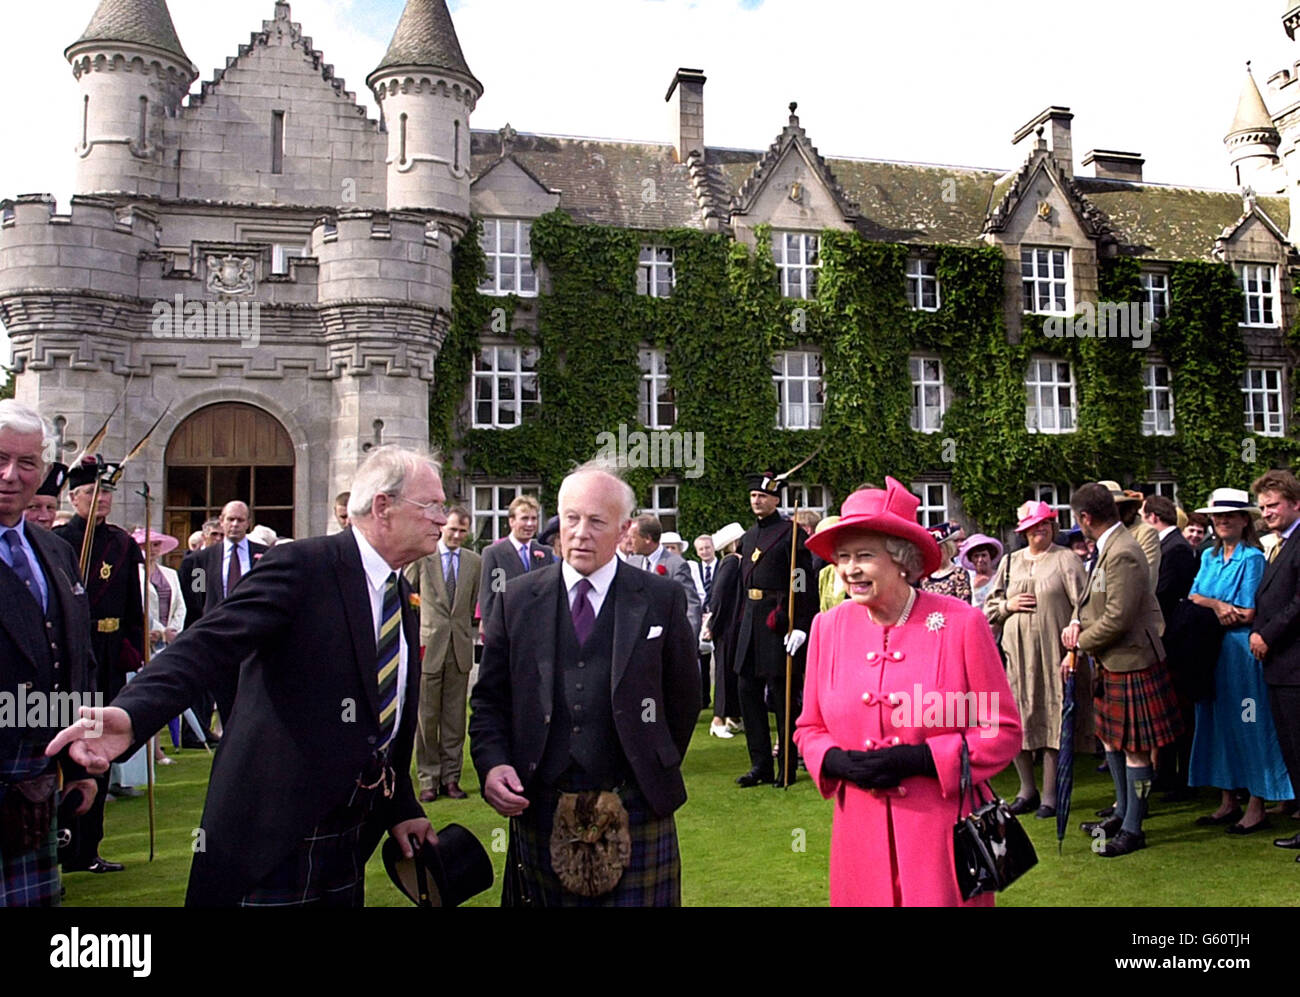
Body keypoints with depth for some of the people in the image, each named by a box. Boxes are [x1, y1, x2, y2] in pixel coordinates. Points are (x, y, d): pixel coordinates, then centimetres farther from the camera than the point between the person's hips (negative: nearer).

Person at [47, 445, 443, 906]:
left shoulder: (406, 599, 10)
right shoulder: (301, 566, -13)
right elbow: (210, 644, -26)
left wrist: (401, 809, 20)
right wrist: (133, 713, -42)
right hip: (275, 830, -7)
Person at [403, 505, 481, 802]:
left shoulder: (474, 562, 9)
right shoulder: (421, 556, 1)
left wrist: (465, 632, 10)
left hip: (460, 647, 3)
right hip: (428, 645, -2)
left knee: (455, 718, 6)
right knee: (426, 716, 1)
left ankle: (451, 778, 15)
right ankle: (428, 779, 11)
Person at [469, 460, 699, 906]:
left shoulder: (662, 598, 1)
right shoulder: (517, 599, 5)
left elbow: (684, 697, 8)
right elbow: (489, 698, 7)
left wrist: (657, 771, 9)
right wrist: (491, 764, -8)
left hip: (633, 812, -1)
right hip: (540, 809, 2)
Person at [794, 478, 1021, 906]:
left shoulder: (961, 622, -9)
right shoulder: (828, 627, 1)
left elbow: (1003, 730, -4)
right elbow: (809, 728, 11)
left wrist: (920, 758, -16)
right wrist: (838, 762, -11)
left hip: (941, 834, -2)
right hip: (860, 833, 3)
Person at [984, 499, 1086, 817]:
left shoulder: (1066, 559, 2)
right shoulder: (1010, 562, 14)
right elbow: (989, 607, 18)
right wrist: (1009, 605, -2)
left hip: (1053, 653, -4)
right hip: (1017, 653, 4)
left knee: (1052, 719, -1)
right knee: (1017, 721, 4)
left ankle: (1050, 795, 10)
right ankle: (1027, 790, 20)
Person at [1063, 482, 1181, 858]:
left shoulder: (1123, 554, -23)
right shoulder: (1108, 547, 8)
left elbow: (1117, 618, -25)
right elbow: (1091, 596, 18)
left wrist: (1080, 642, -11)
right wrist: (1077, 620, -1)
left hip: (1131, 662, -10)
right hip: (1113, 662, 10)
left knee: (1134, 748, 1)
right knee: (1111, 738, 20)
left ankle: (1132, 830, 12)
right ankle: (1122, 813, 34)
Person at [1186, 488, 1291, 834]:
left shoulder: (1252, 558, -9)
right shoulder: (1209, 557, 12)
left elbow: (1247, 614, -13)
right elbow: (1193, 598, 3)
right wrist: (1216, 605, -15)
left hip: (1241, 650, -7)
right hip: (1211, 651, 7)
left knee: (1247, 725, -2)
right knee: (1217, 722, 10)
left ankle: (1256, 808, 5)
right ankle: (1227, 802, 19)